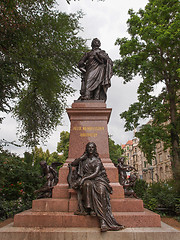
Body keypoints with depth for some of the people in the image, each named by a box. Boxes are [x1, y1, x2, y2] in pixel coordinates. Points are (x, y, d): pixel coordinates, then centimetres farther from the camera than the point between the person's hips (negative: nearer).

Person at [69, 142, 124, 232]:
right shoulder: (83, 160, 16)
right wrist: (82, 157, 2)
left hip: (96, 179, -1)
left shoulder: (97, 160, 9)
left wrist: (85, 178, -18)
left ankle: (103, 221, -38)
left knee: (101, 189, -34)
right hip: (86, 180, 1)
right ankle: (89, 208, -35)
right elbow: (72, 164, 8)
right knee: (88, 184, -37)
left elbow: (96, 173, -5)